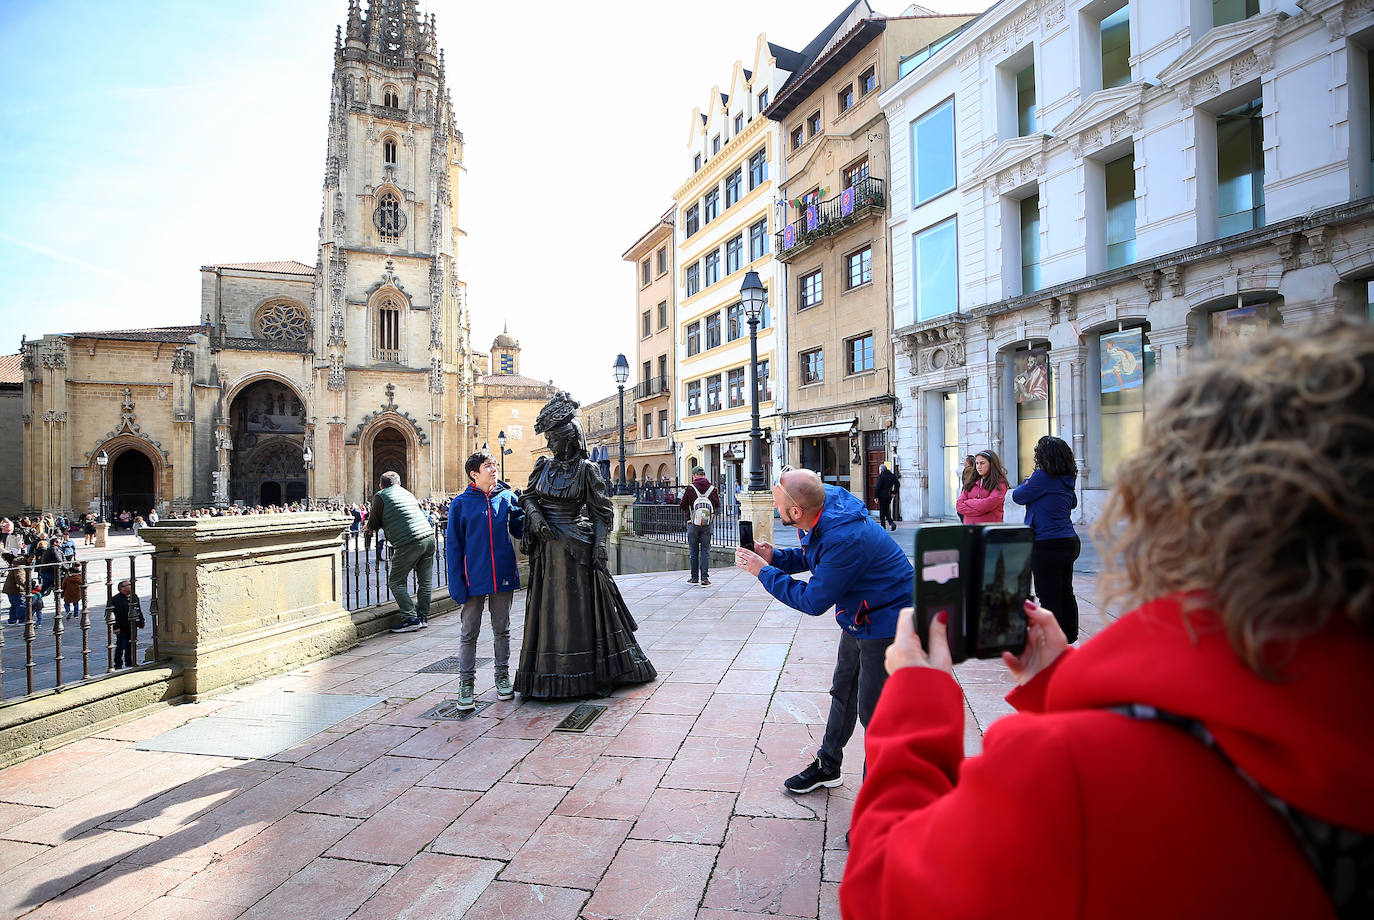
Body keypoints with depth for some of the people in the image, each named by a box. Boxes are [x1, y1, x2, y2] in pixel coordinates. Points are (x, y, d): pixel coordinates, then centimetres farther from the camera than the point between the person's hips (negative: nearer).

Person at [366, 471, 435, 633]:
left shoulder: (380, 496, 4)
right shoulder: (407, 493, 22)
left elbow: (372, 526, 6)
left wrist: (370, 528, 28)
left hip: (409, 543, -7)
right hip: (429, 536, 7)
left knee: (395, 582, 4)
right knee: (425, 580, 13)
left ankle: (411, 618, 0)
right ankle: (423, 616, 18)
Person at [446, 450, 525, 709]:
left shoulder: (507, 497, 3)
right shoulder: (461, 503, -3)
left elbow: (519, 531, 10)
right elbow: (453, 546, -2)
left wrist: (529, 510, -11)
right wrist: (456, 583, -8)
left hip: (503, 576, 3)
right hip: (474, 578, -2)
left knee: (502, 629, 14)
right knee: (469, 633, 7)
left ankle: (502, 677, 28)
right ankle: (466, 683, 19)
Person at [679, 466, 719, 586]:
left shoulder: (690, 489, -8)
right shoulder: (712, 489, -2)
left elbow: (682, 506, -1)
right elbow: (718, 506, 10)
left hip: (693, 524, -1)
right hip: (707, 525, 1)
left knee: (693, 551, 9)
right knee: (705, 551, 5)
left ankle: (694, 577, 15)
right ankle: (705, 578, 0)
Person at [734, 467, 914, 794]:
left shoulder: (846, 540, -36)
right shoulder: (824, 502, -8)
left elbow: (813, 601, -27)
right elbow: (812, 557, 10)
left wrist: (764, 572, -20)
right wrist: (774, 557, -8)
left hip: (887, 623, -10)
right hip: (859, 618, 10)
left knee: (874, 711, 0)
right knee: (843, 692, 21)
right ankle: (827, 767, 40)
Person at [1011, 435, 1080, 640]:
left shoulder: (1043, 477, -16)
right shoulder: (1067, 479, 8)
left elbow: (1018, 496, -6)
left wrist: (1027, 482, 12)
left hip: (1047, 546, -8)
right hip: (1070, 542, 9)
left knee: (1048, 597, -2)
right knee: (1066, 593, 18)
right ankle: (1069, 636, 30)